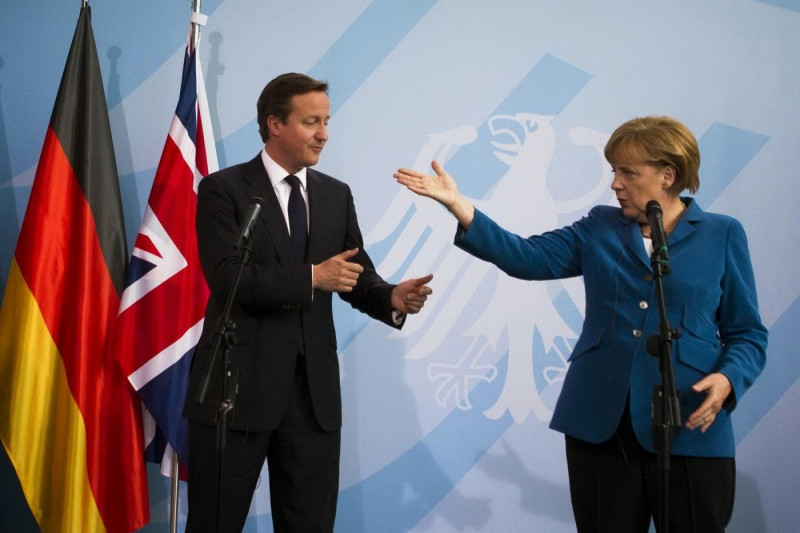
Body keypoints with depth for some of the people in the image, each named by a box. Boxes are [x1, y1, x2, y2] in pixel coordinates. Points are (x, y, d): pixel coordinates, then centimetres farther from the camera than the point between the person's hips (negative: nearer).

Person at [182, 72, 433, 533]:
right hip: (238, 387, -4)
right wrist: (311, 277, -21)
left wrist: (393, 298, -13)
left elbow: (358, 277, 8)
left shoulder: (337, 195, 11)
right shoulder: (224, 189, -5)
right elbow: (227, 278, -17)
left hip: (314, 390, 5)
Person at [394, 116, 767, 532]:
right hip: (599, 425, 2)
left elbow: (748, 334, 4)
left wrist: (727, 379, -17)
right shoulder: (599, 227, 10)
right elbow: (529, 258, -2)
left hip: (688, 431, -2)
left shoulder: (723, 236, 3)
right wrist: (458, 205, -13)